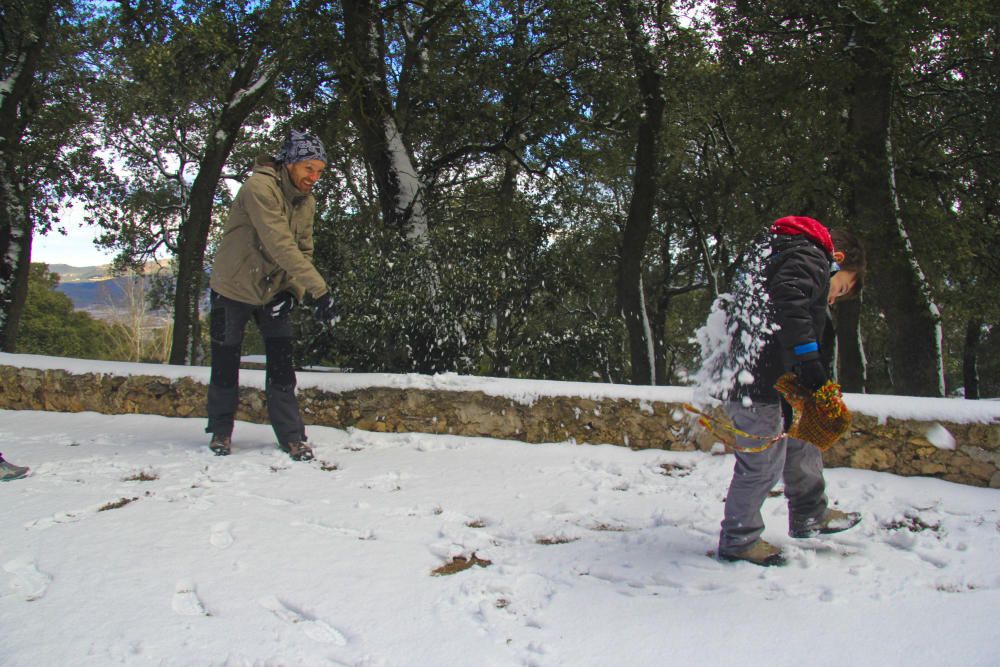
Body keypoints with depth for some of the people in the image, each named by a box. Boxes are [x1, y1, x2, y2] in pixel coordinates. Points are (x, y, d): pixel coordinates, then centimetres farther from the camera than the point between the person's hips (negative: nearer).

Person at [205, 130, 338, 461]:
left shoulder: (307, 201, 0)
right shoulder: (259, 188, -25)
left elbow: (304, 250, 3)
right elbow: (280, 246, -35)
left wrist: (293, 290, -16)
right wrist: (318, 289, -40)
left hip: (273, 293, 5)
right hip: (233, 289, -5)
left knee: (282, 367, -1)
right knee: (225, 366, 7)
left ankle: (291, 436, 7)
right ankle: (220, 431, 25)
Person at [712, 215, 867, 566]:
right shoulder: (811, 256, -6)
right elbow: (789, 296, -28)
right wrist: (808, 357, -31)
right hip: (760, 380, -11)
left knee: (802, 443, 23)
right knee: (764, 461, -2)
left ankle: (810, 516, 39)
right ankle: (738, 539, 12)